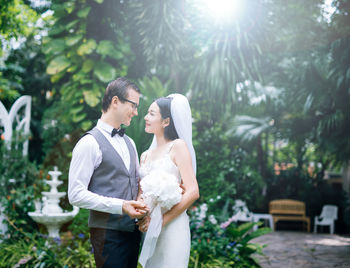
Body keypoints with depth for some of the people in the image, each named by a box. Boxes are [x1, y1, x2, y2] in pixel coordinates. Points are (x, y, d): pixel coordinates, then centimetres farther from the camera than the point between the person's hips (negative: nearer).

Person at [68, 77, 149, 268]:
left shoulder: (129, 143, 16)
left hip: (132, 230, 8)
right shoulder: (90, 143, -10)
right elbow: (76, 195, -16)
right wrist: (120, 206, -21)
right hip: (108, 234, -8)